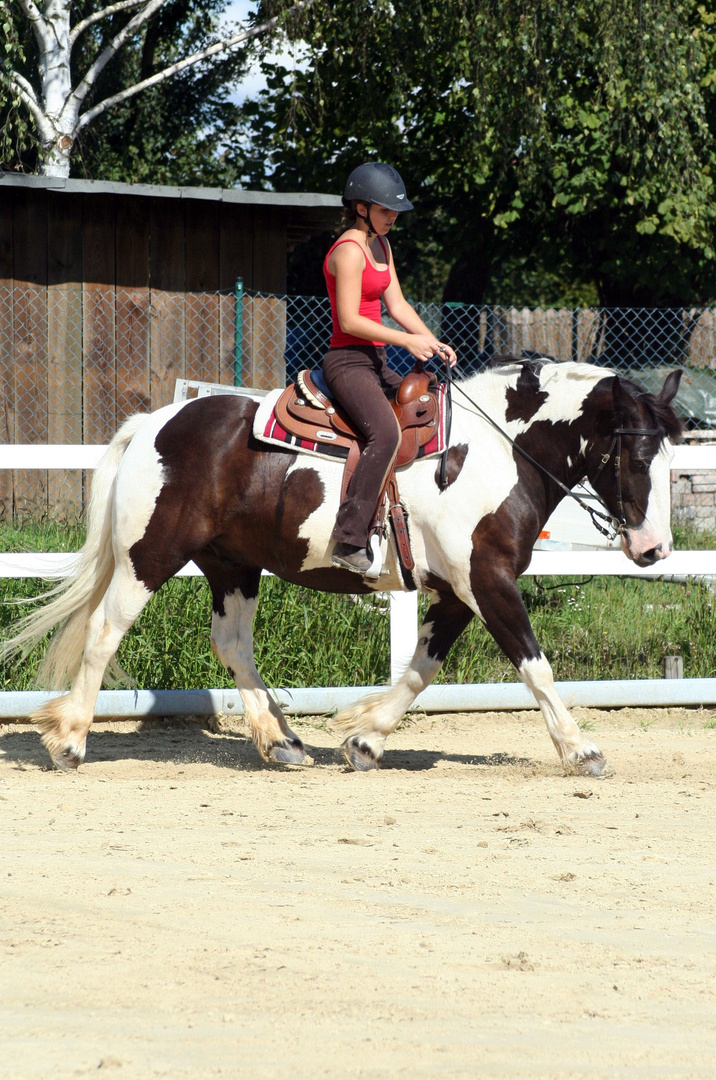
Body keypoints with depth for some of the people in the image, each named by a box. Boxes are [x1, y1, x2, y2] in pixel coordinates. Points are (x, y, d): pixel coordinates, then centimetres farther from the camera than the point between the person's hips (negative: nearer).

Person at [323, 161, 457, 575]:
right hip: (348, 361, -10)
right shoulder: (349, 251, -14)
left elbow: (397, 304, 14)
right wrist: (407, 340, -20)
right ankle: (350, 541, -34)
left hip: (375, 362, 10)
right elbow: (349, 320, -20)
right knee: (386, 433, -30)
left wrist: (433, 342, 0)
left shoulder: (381, 245, 15)